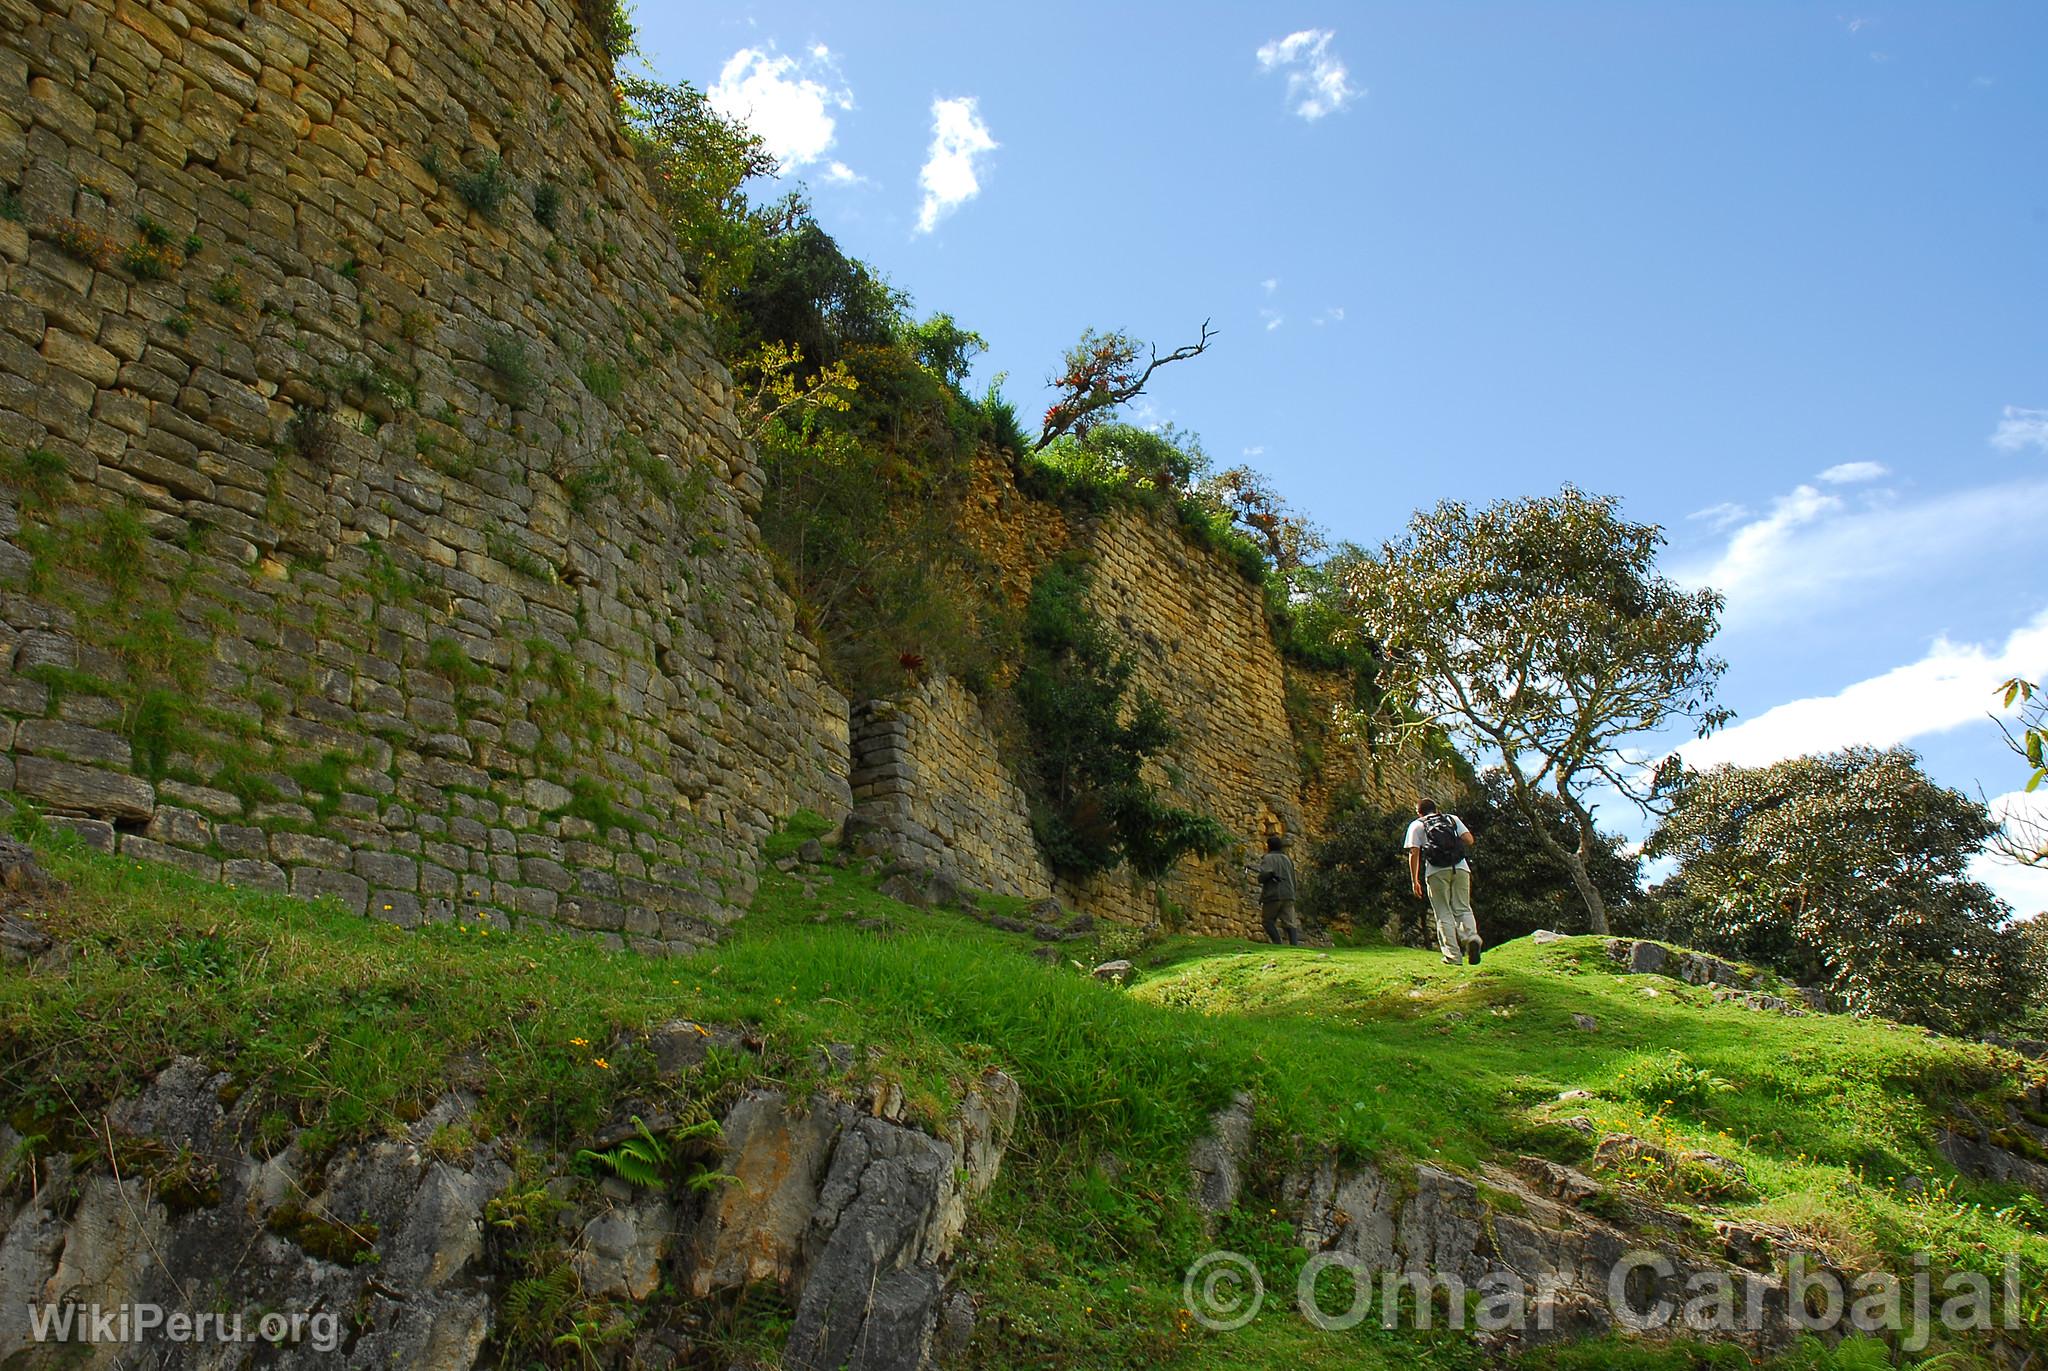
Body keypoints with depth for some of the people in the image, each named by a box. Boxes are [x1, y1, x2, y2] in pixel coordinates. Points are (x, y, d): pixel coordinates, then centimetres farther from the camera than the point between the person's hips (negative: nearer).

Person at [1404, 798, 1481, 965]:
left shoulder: (1416, 825, 16)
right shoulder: (1452, 818, 22)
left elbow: (1414, 853, 5)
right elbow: (1469, 840, 9)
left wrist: (1414, 881, 6)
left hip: (1436, 872, -2)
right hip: (1460, 868, 2)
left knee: (1444, 914, 4)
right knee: (1463, 908, 9)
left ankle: (1453, 956, -2)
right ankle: (1471, 937, -19)